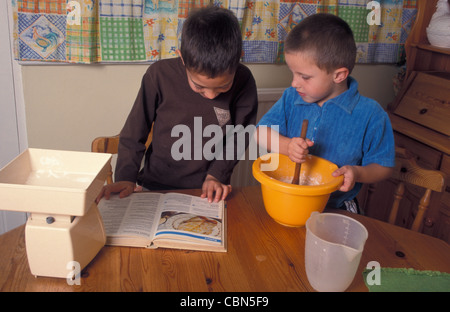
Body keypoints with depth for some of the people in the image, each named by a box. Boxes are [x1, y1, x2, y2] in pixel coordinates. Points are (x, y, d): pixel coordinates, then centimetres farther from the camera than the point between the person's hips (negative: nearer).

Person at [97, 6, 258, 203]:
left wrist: (216, 175, -7)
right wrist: (126, 178, -8)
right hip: (155, 186, 0)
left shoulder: (243, 82, -10)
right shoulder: (159, 75, -11)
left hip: (206, 191, 1)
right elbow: (134, 132, -1)